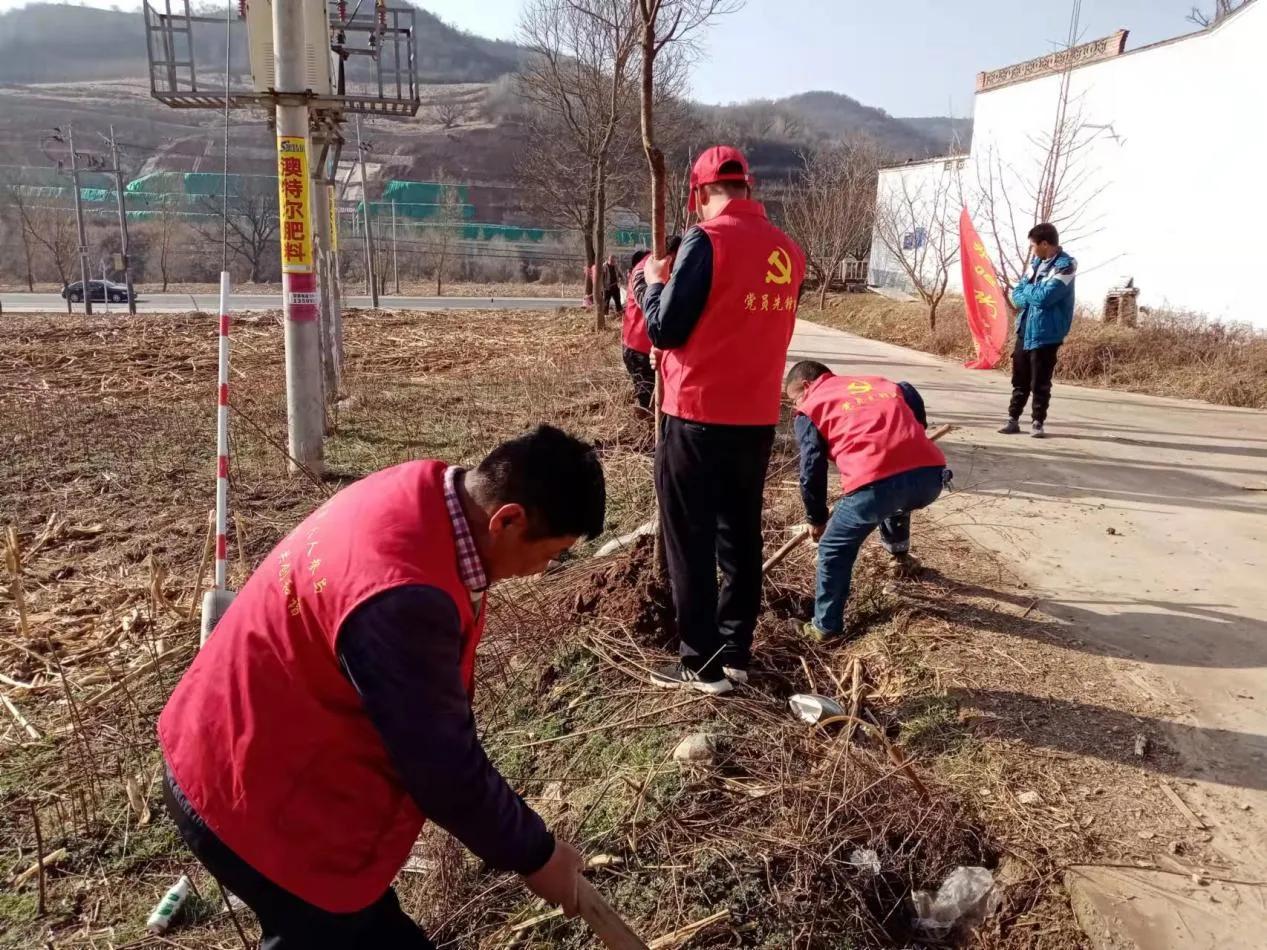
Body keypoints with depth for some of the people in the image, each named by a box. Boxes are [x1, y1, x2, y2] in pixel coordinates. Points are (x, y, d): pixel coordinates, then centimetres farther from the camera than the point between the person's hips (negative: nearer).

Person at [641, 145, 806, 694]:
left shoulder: (707, 240, -13)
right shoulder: (789, 251, 7)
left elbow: (664, 330, -13)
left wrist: (654, 282, 6)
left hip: (698, 417, -6)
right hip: (758, 419, 6)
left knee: (690, 543, 5)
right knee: (741, 537, 15)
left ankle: (703, 664, 11)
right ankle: (736, 655, 24)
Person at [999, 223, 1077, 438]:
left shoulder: (1065, 265, -13)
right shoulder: (1036, 262, 12)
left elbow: (1044, 297, -23)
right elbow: (1017, 294, 11)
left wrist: (1028, 288, -4)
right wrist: (1033, 295, -10)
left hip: (1046, 334, -7)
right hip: (1024, 330, 7)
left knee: (1040, 383, 1)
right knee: (1019, 379, 11)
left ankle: (1038, 422, 12)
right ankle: (1013, 419, 18)